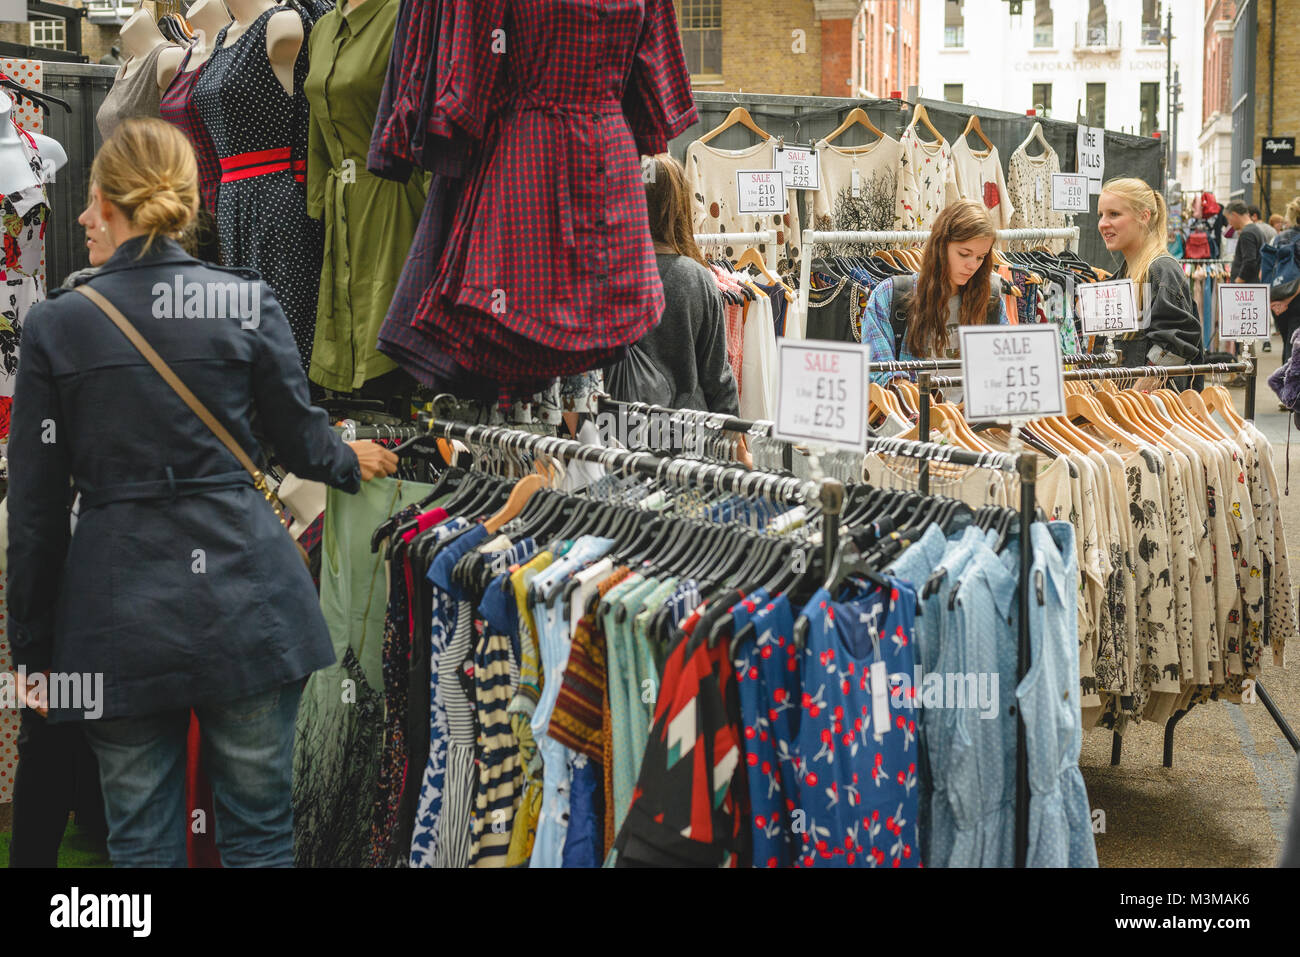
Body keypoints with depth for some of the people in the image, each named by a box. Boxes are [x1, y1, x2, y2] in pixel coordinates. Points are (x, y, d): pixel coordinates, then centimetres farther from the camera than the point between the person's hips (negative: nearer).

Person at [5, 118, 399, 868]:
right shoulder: (249, 300, -2)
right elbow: (302, 442, 7)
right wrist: (353, 462, 30)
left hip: (117, 610, 0)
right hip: (242, 600, 0)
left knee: (142, 840, 12)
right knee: (259, 831, 12)